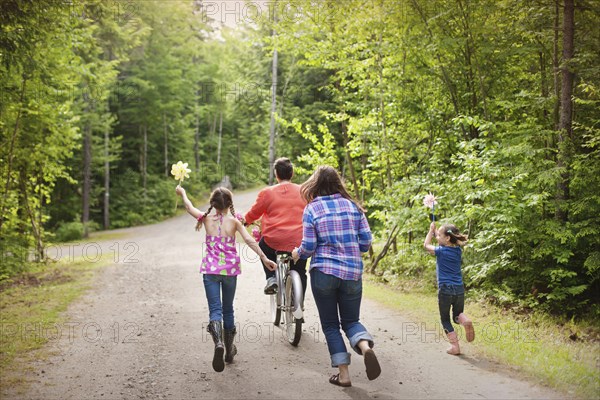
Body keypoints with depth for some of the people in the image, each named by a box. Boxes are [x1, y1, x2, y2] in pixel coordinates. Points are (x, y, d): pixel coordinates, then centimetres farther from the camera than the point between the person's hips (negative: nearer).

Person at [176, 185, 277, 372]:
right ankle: (229, 350, 26)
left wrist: (182, 193, 35)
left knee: (215, 309, -5)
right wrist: (264, 258, -11)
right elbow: (249, 240, -11)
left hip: (210, 269, -1)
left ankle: (218, 343, -34)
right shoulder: (234, 222, -2)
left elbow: (189, 207, 18)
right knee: (228, 309, 16)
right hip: (230, 269, 1)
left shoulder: (207, 218, 1)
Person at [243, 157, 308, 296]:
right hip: (299, 242, 1)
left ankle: (271, 278, 16)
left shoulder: (267, 192, -1)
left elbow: (253, 213, 11)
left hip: (274, 241, -1)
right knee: (300, 274, 19)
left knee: (263, 246, 32)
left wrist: (244, 221, 32)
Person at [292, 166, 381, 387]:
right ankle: (366, 346, -16)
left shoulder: (311, 209, -4)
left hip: (323, 273, -2)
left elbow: (308, 247, -7)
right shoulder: (352, 205, 4)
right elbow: (366, 240, 3)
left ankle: (344, 374, 7)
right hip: (352, 273, 2)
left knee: (330, 324, 11)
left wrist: (297, 253, 15)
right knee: (351, 320, 15)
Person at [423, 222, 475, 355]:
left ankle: (455, 346, 2)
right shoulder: (458, 250, 5)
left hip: (445, 290, -4)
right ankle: (464, 320, -15)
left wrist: (431, 230, 17)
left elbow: (426, 245, 9)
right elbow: (446, 243, 25)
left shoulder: (441, 251, -10)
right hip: (459, 289, 5)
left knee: (445, 319, 11)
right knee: (457, 315, 20)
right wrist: (435, 231, 22)